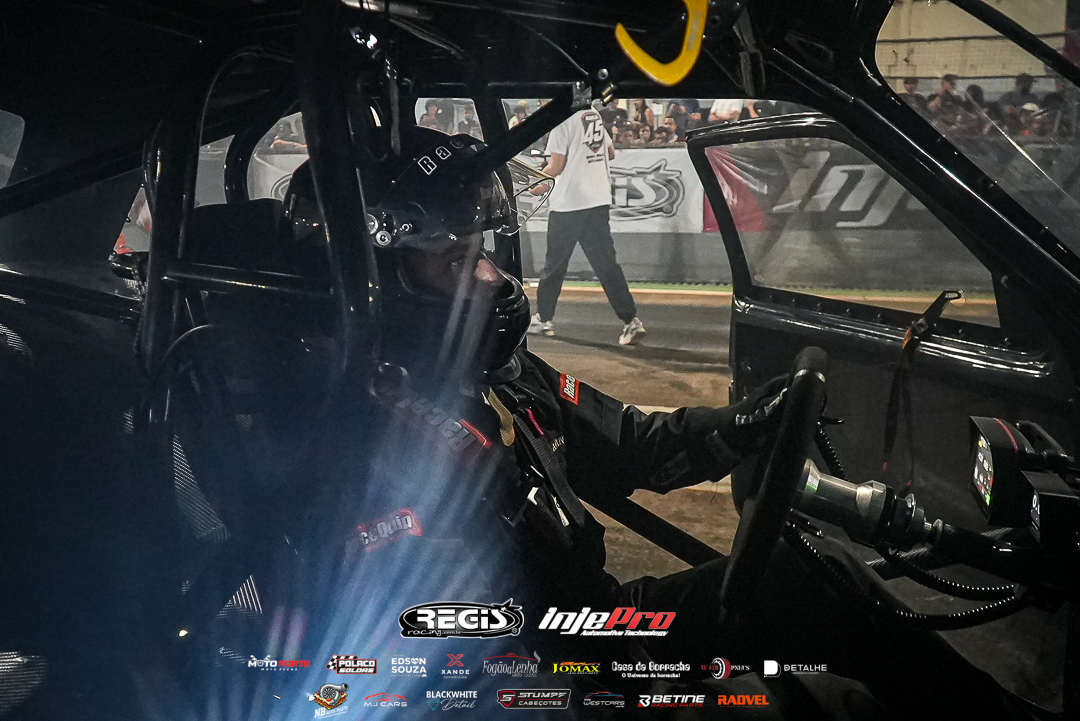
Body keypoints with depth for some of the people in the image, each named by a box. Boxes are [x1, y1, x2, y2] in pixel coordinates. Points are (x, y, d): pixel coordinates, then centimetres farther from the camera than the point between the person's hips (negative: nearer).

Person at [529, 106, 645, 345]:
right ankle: (631, 320, -7)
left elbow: (556, 167, -12)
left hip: (568, 202, -6)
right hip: (599, 201, 6)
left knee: (554, 263, 9)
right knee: (606, 263, 2)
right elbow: (611, 153, 19)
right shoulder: (594, 115, 11)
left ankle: (544, 318, 21)